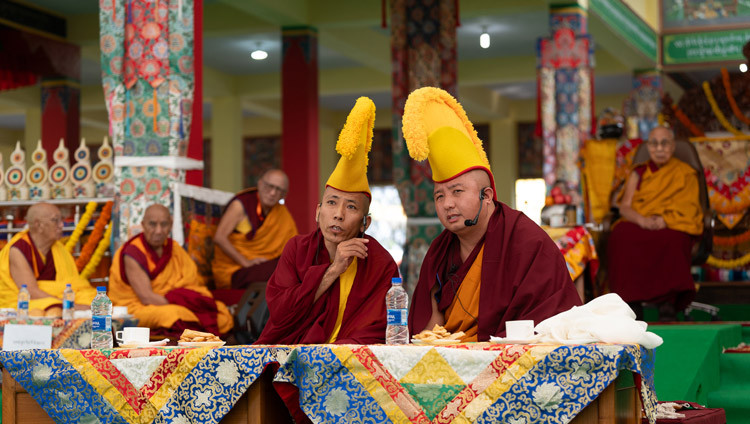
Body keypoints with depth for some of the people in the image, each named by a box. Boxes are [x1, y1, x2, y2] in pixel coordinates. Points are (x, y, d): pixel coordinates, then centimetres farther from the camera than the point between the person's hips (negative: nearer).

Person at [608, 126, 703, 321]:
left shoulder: (686, 174, 14)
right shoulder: (638, 173, 20)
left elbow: (689, 210, 2)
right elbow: (625, 207, 7)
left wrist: (663, 220, -17)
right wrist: (642, 220, -15)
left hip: (671, 228, -2)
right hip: (637, 226, 2)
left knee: (672, 240, -39)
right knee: (621, 237, -35)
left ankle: (668, 305, -42)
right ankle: (632, 304, -38)